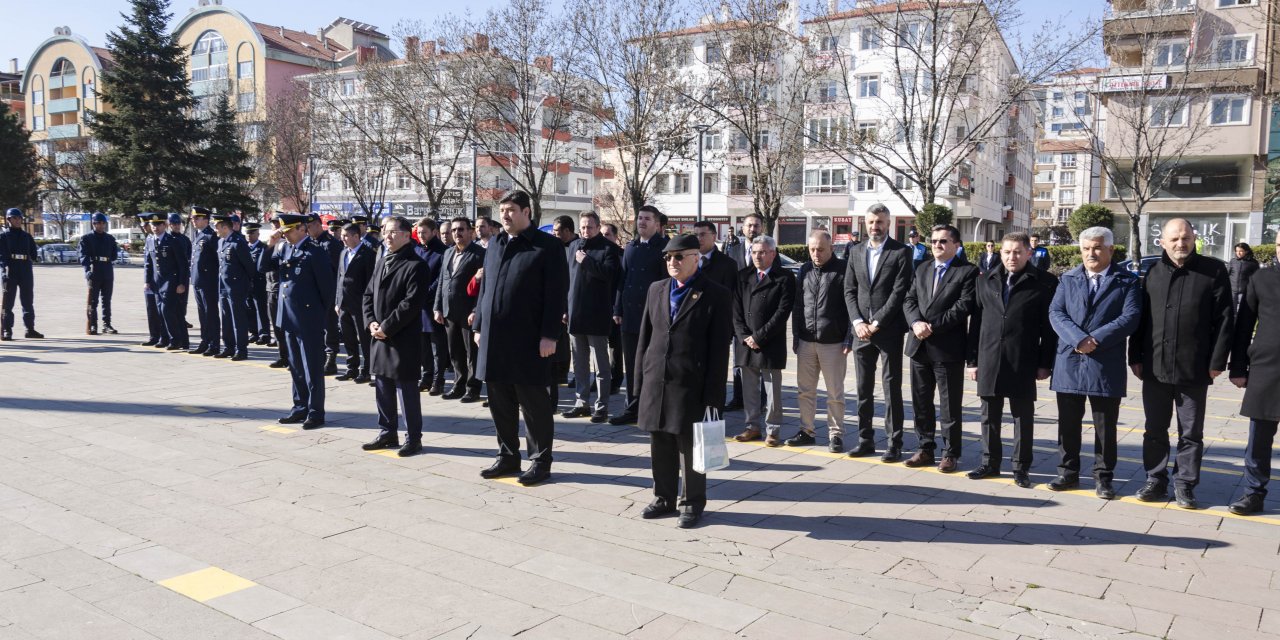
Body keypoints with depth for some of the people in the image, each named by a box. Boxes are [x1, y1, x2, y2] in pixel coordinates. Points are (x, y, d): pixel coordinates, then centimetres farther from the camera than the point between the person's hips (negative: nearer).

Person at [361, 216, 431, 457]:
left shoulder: (416, 265, -12)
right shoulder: (382, 261, 15)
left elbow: (412, 303, -19)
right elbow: (369, 294, 16)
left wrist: (386, 328, -18)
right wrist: (371, 322, 0)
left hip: (404, 339, -8)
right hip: (380, 337, 8)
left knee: (406, 389, -1)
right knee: (383, 388, 15)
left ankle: (413, 439, 9)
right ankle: (388, 433, 27)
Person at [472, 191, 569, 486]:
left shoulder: (548, 246, -6)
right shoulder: (495, 244, 14)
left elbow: (557, 295, -10)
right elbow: (485, 288, 18)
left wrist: (549, 336, -15)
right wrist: (479, 325, 14)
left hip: (528, 340, -6)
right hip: (493, 337, 6)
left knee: (534, 403, 3)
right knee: (500, 402, 13)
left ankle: (541, 461, 15)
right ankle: (508, 456, 27)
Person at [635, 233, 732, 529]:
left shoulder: (716, 295, -5)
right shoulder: (656, 289, 11)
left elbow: (719, 349, -8)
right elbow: (645, 336, 14)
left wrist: (713, 394, -11)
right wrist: (640, 379, 9)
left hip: (691, 386, -5)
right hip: (656, 382, 5)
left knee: (690, 447, 6)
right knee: (660, 446, 13)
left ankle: (692, 503, 21)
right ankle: (664, 498, 28)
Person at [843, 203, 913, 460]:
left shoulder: (901, 252, -3)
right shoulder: (856, 251, 11)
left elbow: (899, 292, -10)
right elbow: (849, 290, 8)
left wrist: (877, 323, -13)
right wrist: (857, 322, -5)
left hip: (888, 330, -4)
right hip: (861, 330, 4)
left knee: (891, 388, 0)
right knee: (863, 389, 9)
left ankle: (893, 444, 7)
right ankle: (865, 440, 18)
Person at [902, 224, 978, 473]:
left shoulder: (968, 271, -2)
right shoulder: (922, 269, 16)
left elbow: (965, 305, -13)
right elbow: (909, 300, 8)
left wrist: (933, 327, -17)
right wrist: (916, 322, -12)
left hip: (948, 347, -6)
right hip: (919, 346, 6)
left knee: (951, 404, 3)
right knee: (921, 402, 12)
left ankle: (950, 453, 14)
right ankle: (925, 449, 23)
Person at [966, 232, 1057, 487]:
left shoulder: (1044, 283, -2)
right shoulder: (986, 281, 9)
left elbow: (1049, 326, -3)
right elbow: (976, 322, 8)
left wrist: (1045, 363, -7)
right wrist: (973, 360, 5)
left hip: (1023, 363, -3)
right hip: (989, 360, 3)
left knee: (1023, 417, 6)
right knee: (990, 416, 11)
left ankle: (1021, 467, 16)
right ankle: (990, 463, 23)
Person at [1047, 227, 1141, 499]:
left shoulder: (1127, 281, 2)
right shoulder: (1068, 279, 9)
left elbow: (1130, 317, -9)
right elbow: (1055, 313, -1)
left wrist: (1096, 339, -18)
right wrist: (1078, 339, -17)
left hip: (1106, 364, -2)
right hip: (1069, 362, 2)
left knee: (1106, 425, 6)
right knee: (1068, 422, 9)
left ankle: (1103, 477, 18)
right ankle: (1068, 472, 21)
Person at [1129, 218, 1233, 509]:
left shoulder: (1214, 270, -2)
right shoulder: (1152, 272, 6)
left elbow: (1223, 319, -3)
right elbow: (1140, 318, 8)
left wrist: (1217, 361, -7)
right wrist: (1136, 357, 4)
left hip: (1194, 369, -2)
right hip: (1155, 367, 2)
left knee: (1191, 433, 8)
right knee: (1155, 430, 11)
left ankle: (1185, 485, 19)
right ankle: (1156, 480, 22)